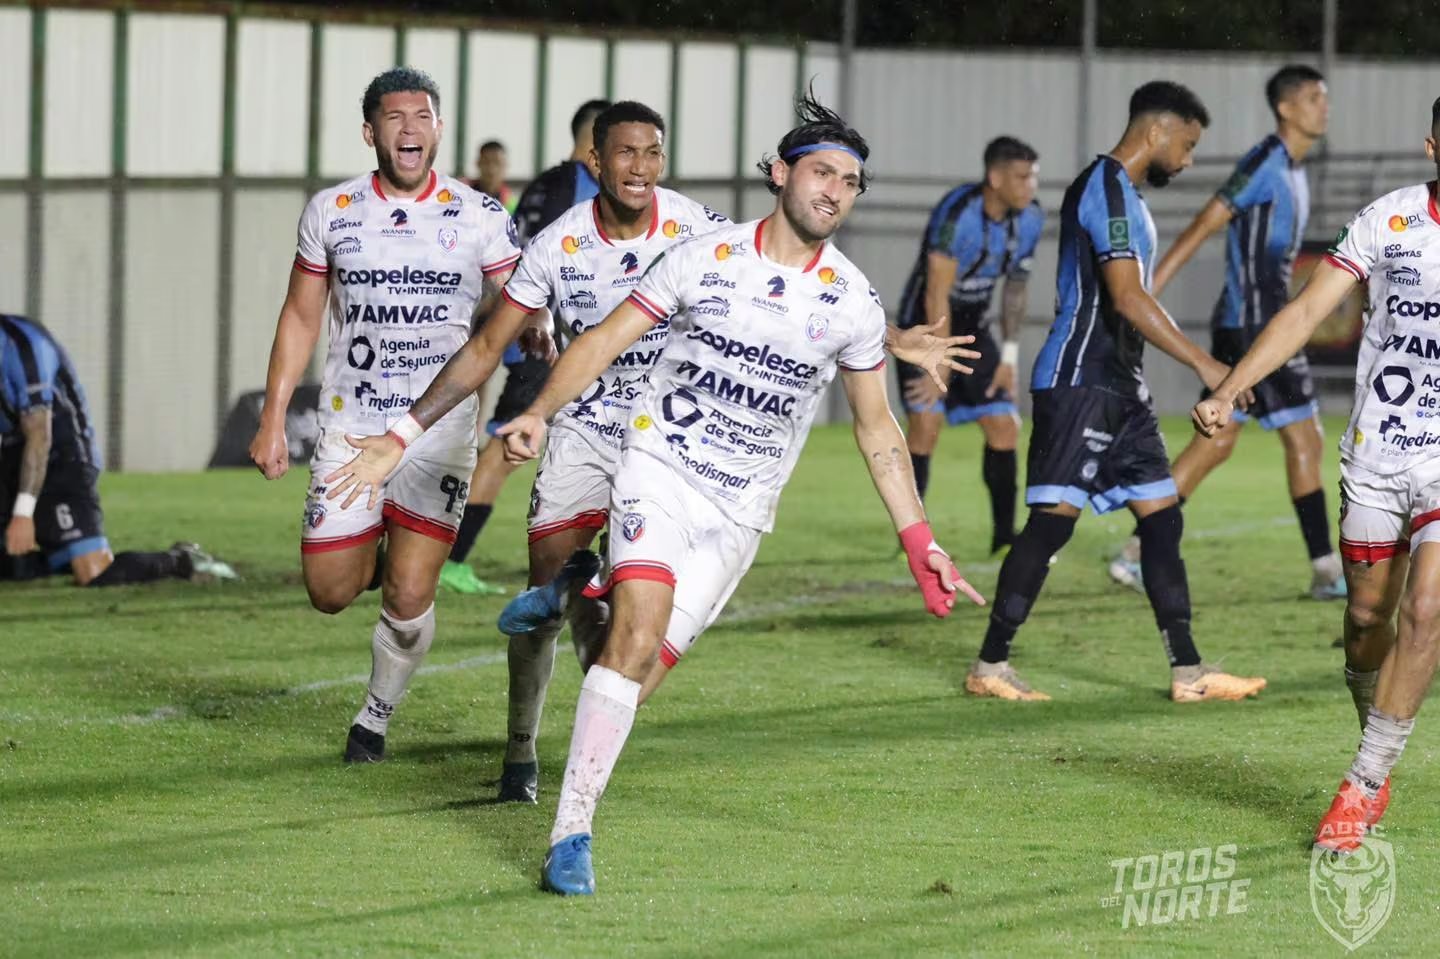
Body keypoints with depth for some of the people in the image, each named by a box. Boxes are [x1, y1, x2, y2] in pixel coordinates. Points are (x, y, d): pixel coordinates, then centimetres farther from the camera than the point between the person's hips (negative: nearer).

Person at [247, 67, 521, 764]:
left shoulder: (478, 217, -3)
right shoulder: (331, 212, 2)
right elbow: (300, 319, 11)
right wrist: (272, 419, 7)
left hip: (439, 430, -2)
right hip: (349, 429, 2)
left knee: (408, 598, -7)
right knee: (330, 594, 1)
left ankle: (377, 716, 18)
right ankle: (378, 556, 36)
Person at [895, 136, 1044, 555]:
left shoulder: (1030, 219, -6)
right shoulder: (958, 214, -27)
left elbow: (1015, 288, 7)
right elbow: (937, 296, -25)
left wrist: (1009, 358, 4)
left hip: (972, 327, 7)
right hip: (925, 325, -7)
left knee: (1004, 426, 1)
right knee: (927, 421, -19)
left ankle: (1004, 536, 12)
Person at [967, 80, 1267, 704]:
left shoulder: (1122, 191, 18)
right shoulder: (1107, 187, -14)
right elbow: (1128, 299, -23)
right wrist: (1203, 364, -22)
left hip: (1117, 384, 10)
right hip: (1079, 381, -10)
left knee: (1161, 515, 5)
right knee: (1053, 517, -9)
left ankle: (1187, 671, 5)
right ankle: (991, 665, -2)